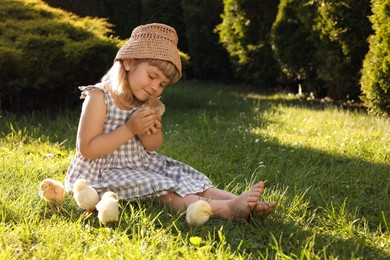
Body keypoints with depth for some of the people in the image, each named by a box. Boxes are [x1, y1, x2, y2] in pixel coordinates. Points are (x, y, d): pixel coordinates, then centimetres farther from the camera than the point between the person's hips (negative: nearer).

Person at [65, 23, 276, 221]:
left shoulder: (147, 102, 4)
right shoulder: (99, 97, -18)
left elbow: (153, 147, 13)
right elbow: (87, 150, -22)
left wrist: (150, 133, -12)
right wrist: (129, 129, -26)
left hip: (139, 164, 8)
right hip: (103, 171, -8)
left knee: (182, 175, -7)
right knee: (161, 187, -25)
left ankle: (237, 200, -21)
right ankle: (227, 209, -37)